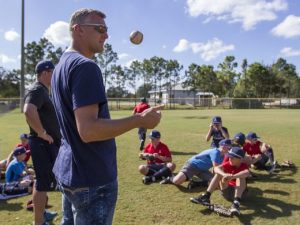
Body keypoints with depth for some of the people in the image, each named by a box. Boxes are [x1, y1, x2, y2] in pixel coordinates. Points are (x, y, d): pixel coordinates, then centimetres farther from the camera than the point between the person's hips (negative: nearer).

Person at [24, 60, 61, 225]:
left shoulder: (43, 90, 15)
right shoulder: (37, 90, -17)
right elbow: (29, 111, -35)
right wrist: (42, 133, -27)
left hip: (49, 144, 10)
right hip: (43, 144, -10)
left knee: (43, 180, 20)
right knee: (44, 182, -2)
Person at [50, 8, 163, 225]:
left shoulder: (62, 65, 12)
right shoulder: (85, 66, -19)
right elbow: (88, 130, -27)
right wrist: (140, 120, -22)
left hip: (69, 172, 10)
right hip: (92, 178, -10)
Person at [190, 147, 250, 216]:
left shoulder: (244, 166, -12)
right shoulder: (228, 164, -3)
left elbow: (246, 173, -39)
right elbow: (216, 168, -24)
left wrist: (232, 176, -54)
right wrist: (224, 174, -46)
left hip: (239, 191, -3)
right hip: (227, 190, 3)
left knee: (240, 176, -30)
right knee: (219, 173, -19)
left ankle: (236, 203, -48)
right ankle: (206, 196, -30)